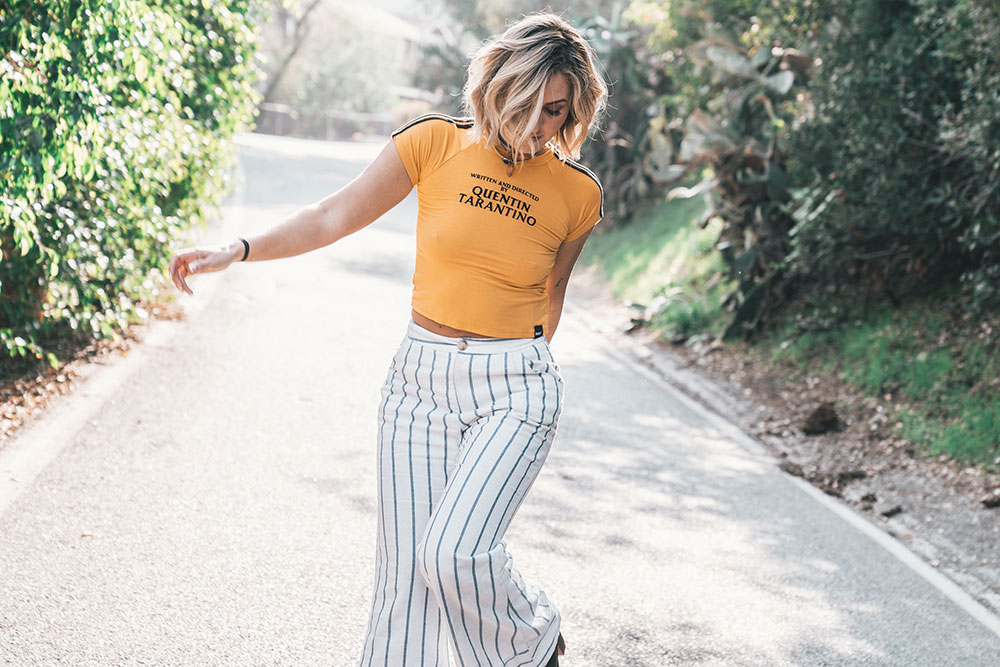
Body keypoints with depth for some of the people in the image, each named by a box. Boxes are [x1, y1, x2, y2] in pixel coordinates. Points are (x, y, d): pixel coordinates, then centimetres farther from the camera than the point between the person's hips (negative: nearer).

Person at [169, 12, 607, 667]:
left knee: (457, 551, -17)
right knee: (408, 566, -1)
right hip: (420, 382, 2)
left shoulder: (577, 194, 0)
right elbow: (336, 215, 1)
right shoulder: (435, 143, -2)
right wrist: (235, 252, -4)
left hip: (515, 390, -1)